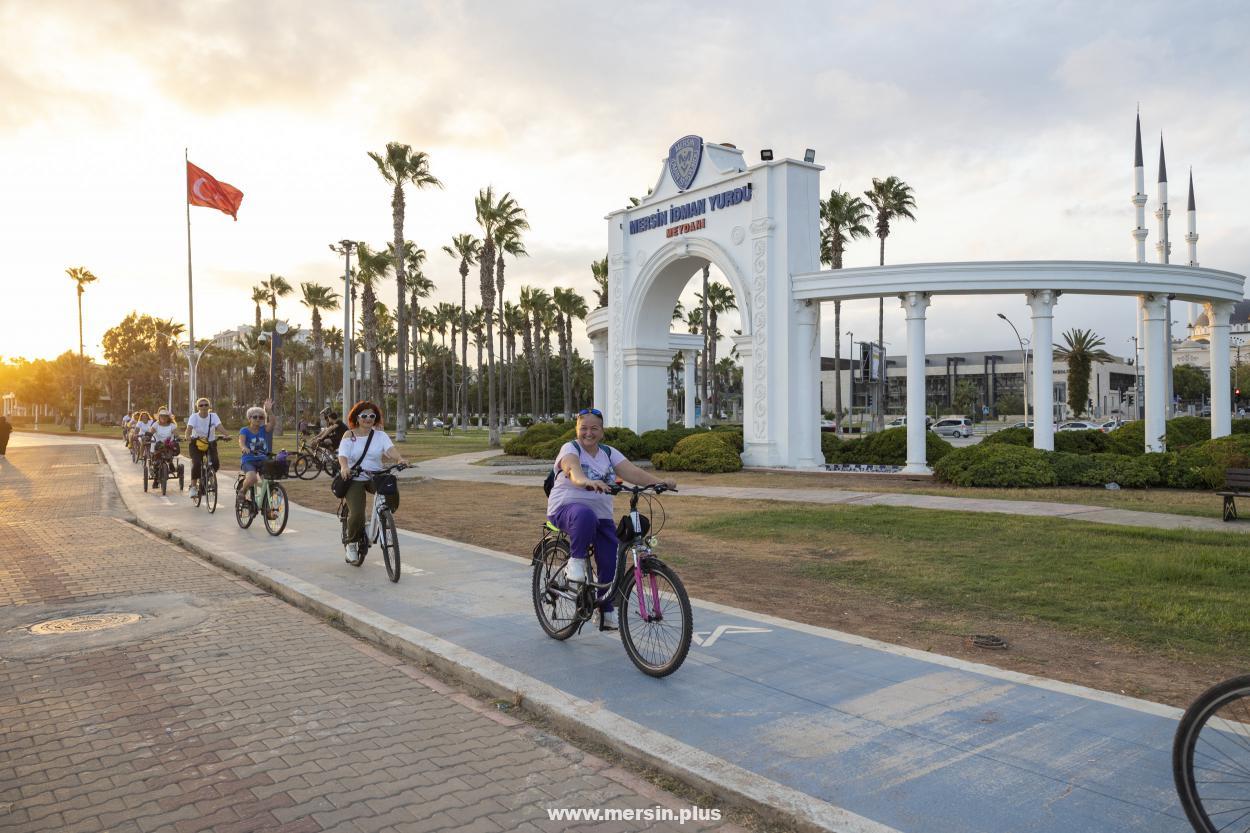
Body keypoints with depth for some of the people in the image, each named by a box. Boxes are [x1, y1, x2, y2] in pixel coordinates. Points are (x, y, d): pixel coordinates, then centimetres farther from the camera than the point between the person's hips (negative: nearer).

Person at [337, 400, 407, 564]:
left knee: (393, 496, -29)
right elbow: (343, 455, -11)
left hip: (376, 477, 2)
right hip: (355, 479, -1)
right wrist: (344, 467, -34)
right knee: (357, 514, -20)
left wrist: (400, 458, -35)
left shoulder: (380, 435, 6)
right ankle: (350, 542, 11)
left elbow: (390, 448, -12)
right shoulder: (349, 436, 3)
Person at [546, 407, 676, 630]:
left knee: (612, 561, -7)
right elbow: (574, 471, -29)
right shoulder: (570, 449, -5)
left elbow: (632, 472, -6)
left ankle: (606, 611, 12)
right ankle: (576, 562, -19)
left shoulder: (609, 453, 9)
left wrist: (658, 482, -25)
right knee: (585, 515, -40)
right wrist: (588, 482, -52)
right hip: (566, 508, -5)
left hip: (601, 516, 5)